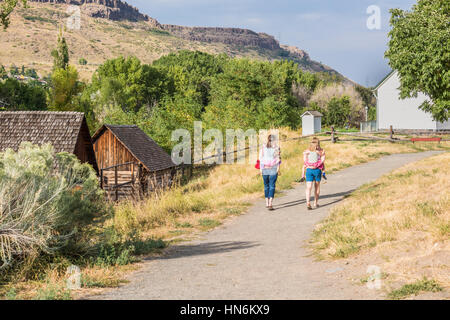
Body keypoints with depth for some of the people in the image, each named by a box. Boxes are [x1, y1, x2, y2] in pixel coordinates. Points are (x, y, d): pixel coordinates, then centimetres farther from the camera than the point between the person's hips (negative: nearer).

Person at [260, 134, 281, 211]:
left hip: (265, 168, 2)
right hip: (273, 169, -2)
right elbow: (278, 158, -4)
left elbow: (261, 158, 2)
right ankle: (270, 204, -12)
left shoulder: (263, 147, 3)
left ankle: (267, 203, 20)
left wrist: (261, 169, 6)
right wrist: (278, 168, 0)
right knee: (272, 186, -2)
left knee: (266, 186, 15)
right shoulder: (276, 147, -2)